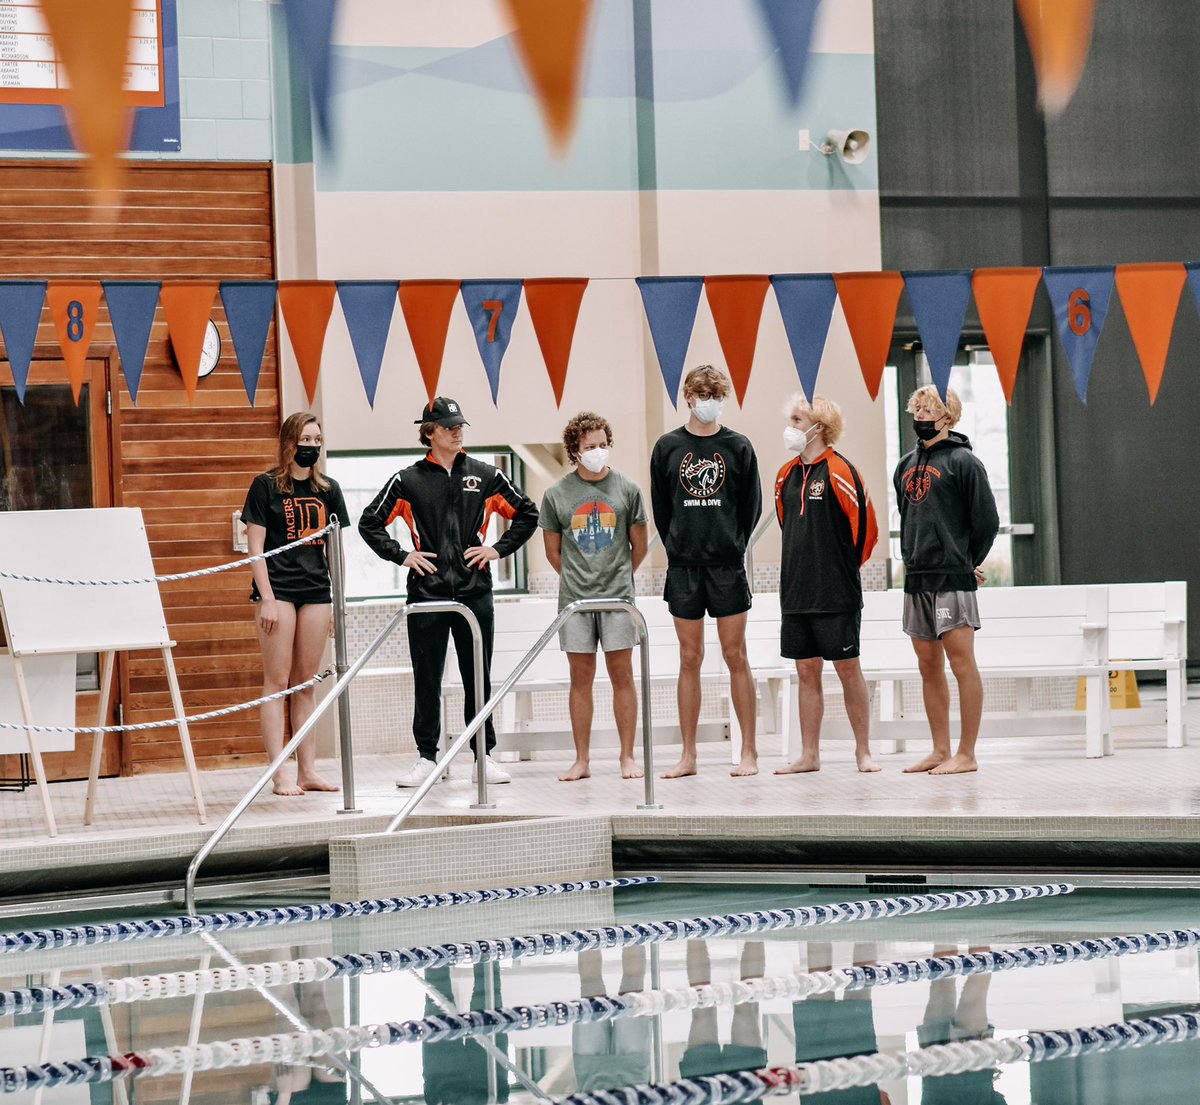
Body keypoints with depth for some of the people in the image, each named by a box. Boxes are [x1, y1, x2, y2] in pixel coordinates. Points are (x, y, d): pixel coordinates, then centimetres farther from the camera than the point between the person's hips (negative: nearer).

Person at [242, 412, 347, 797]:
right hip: (278, 589, -4)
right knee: (277, 681, -4)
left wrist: (338, 602, 10)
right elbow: (255, 547, -4)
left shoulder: (328, 490, 11)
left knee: (306, 683, 8)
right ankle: (280, 775, -5)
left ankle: (308, 771, 11)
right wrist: (267, 598, -12)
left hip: (316, 592, 5)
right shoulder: (266, 486, -2)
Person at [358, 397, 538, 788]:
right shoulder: (408, 481, 2)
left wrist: (499, 549, 3)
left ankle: (484, 753, 13)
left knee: (478, 677, 5)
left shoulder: (486, 476, 6)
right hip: (427, 591, -1)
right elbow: (370, 524, 8)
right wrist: (401, 555, -2)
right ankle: (427, 756, 10)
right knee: (427, 679, 3)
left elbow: (527, 515, 13)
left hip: (475, 591, 1)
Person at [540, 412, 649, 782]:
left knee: (621, 674, 1)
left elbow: (639, 547, 10)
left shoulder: (627, 489, 1)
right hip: (574, 599, 1)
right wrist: (577, 579, 12)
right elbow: (553, 551, 11)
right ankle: (581, 760, 10)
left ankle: (627, 757, 7)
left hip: (617, 598, -1)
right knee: (581, 676, 5)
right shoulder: (556, 495, 1)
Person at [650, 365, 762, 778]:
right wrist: (678, 547, 5)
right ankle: (688, 755, 8)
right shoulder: (668, 447, 5)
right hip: (683, 567, 1)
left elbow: (752, 506, 7)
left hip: (727, 565, -1)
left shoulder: (738, 447, 2)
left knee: (735, 656, 0)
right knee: (690, 658, 5)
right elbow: (660, 507, 9)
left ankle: (749, 752, 3)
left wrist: (733, 544, 2)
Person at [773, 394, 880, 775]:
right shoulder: (786, 476, 11)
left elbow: (866, 526, -7)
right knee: (806, 672, 8)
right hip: (796, 593, 6)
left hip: (837, 595, -6)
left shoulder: (839, 471, -10)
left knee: (848, 670, 0)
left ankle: (863, 752, 8)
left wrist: (847, 567, 2)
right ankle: (809, 755, 12)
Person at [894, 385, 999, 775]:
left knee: (961, 663, -6)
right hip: (916, 581, 8)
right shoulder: (906, 466, 16)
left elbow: (987, 521, -7)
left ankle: (966, 754, -5)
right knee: (929, 667, 9)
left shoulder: (962, 461, -6)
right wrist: (912, 560, 14)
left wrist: (967, 564, -1)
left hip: (952, 581, -8)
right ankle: (940, 751, 15)